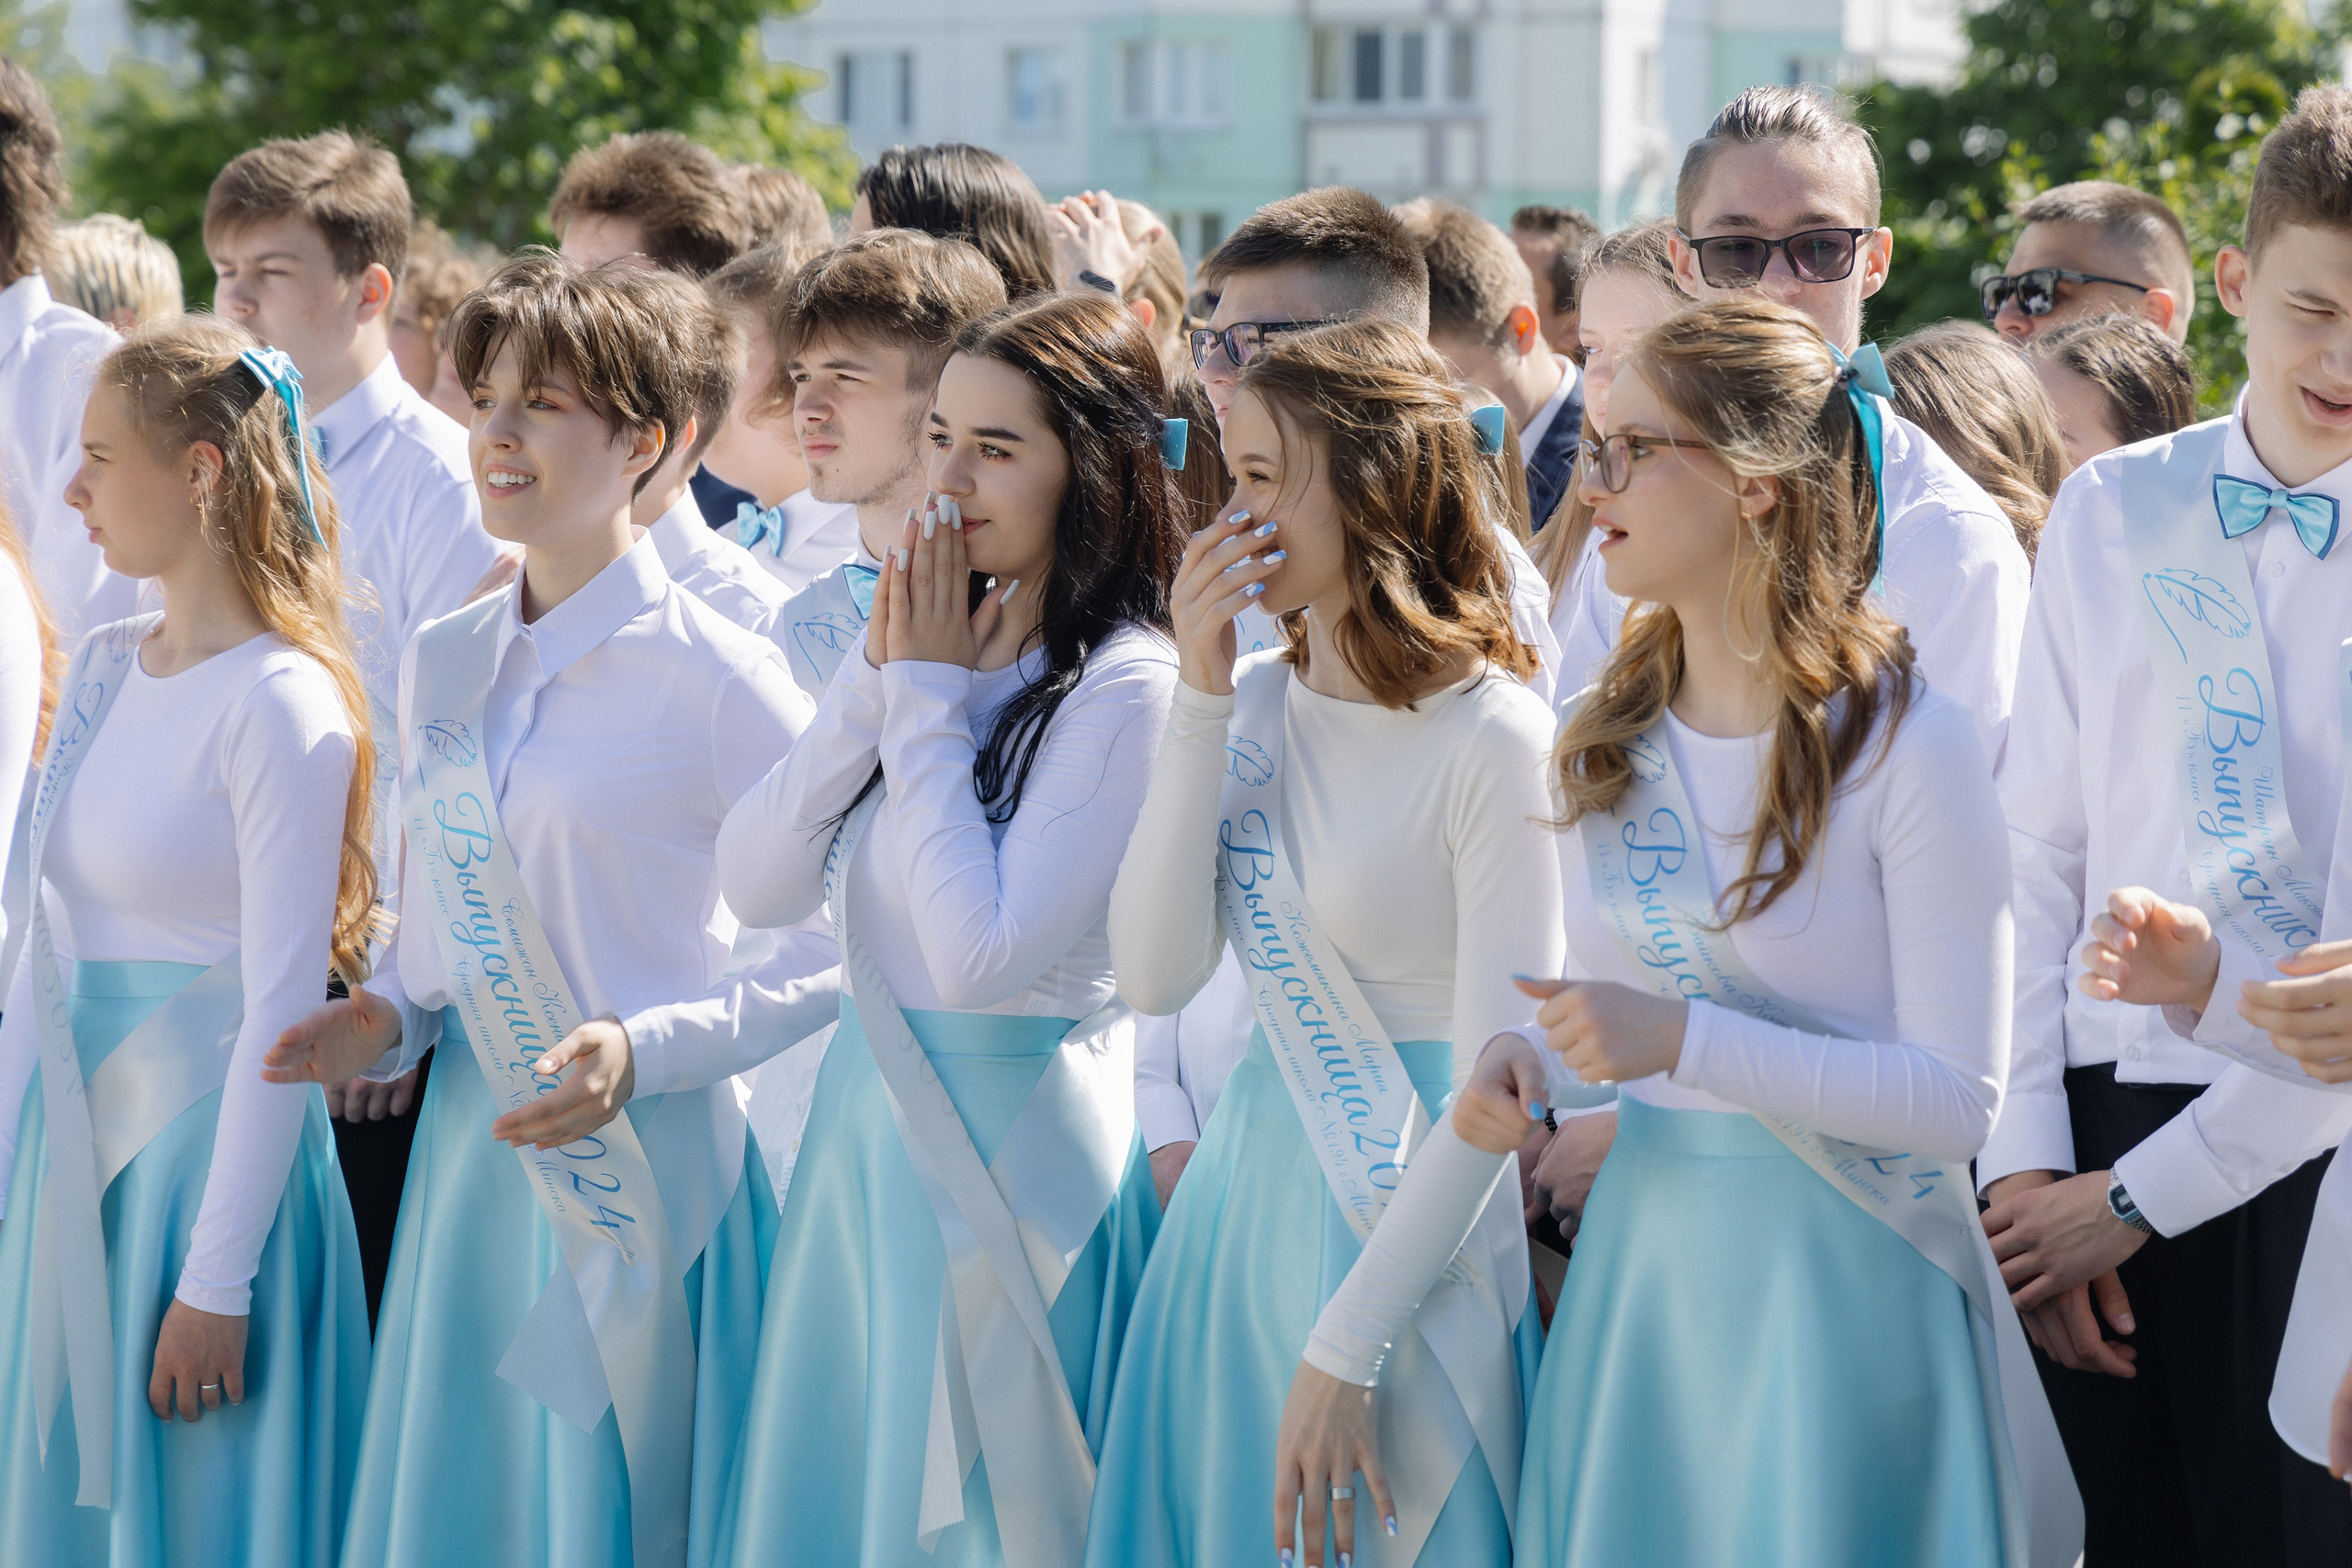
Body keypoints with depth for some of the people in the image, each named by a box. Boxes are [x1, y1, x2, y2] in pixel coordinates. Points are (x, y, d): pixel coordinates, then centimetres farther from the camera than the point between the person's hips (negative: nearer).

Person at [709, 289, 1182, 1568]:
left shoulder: (1123, 685, -16)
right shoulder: (919, 636, 7)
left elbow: (983, 955, -24)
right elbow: (758, 887, 2)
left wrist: (930, 698, -15)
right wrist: (883, 678, -7)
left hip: (1009, 1148, -7)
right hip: (864, 1122, 8)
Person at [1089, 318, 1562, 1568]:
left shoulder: (1496, 742, -14)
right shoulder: (1257, 703, 5)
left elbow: (1496, 1091, -15)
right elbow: (1155, 976, -4)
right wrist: (1201, 700, -8)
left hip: (1411, 1212, -6)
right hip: (1248, 1189, 6)